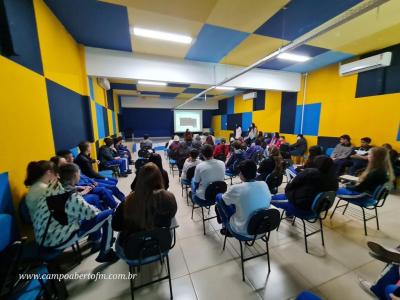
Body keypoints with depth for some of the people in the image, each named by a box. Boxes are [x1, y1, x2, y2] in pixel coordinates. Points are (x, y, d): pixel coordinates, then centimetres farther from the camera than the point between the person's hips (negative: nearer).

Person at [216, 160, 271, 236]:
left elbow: (223, 200, -7)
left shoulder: (236, 188, -26)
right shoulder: (264, 184, -12)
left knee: (219, 197, 7)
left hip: (242, 230, -5)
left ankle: (226, 228, 25)